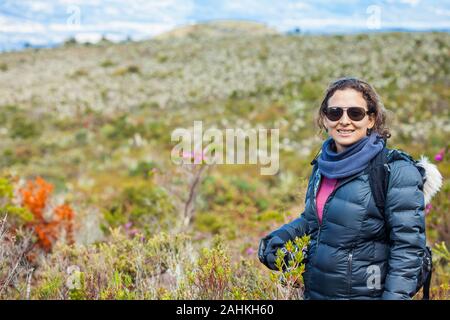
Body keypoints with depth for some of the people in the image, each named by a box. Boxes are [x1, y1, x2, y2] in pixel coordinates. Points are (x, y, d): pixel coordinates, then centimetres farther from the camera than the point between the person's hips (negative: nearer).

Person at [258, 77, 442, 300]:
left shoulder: (397, 172, -16)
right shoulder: (324, 165, 3)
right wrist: (279, 237, 0)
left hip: (365, 293, -6)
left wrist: (395, 295, -25)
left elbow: (408, 248, -18)